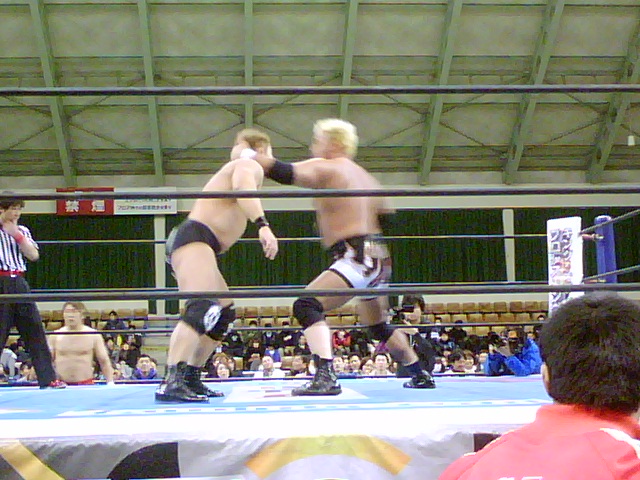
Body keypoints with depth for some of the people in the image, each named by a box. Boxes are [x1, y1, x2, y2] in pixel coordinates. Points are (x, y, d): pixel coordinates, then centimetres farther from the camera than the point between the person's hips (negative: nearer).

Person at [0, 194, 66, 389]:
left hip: (19, 283, 5)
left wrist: (16, 235, -7)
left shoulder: (22, 231, 15)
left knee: (35, 329, 3)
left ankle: (47, 378, 6)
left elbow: (34, 255, 2)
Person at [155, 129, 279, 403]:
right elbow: (244, 189, -23)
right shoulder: (250, 166, 0)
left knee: (225, 313, 16)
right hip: (194, 239, -11)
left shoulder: (238, 168, 31)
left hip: (198, 246, 11)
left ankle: (190, 377, 14)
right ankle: (171, 383, -40)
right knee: (203, 309, -28)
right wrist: (263, 225, -36)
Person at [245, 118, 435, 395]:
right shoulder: (364, 176, 21)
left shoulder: (325, 168, -5)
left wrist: (251, 156, -10)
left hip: (357, 256, -10)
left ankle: (326, 377, -35)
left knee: (307, 306, -20)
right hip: (378, 258, 10)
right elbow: (387, 217, 24)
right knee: (378, 326, 28)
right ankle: (420, 376, 40)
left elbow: (287, 174, -20)